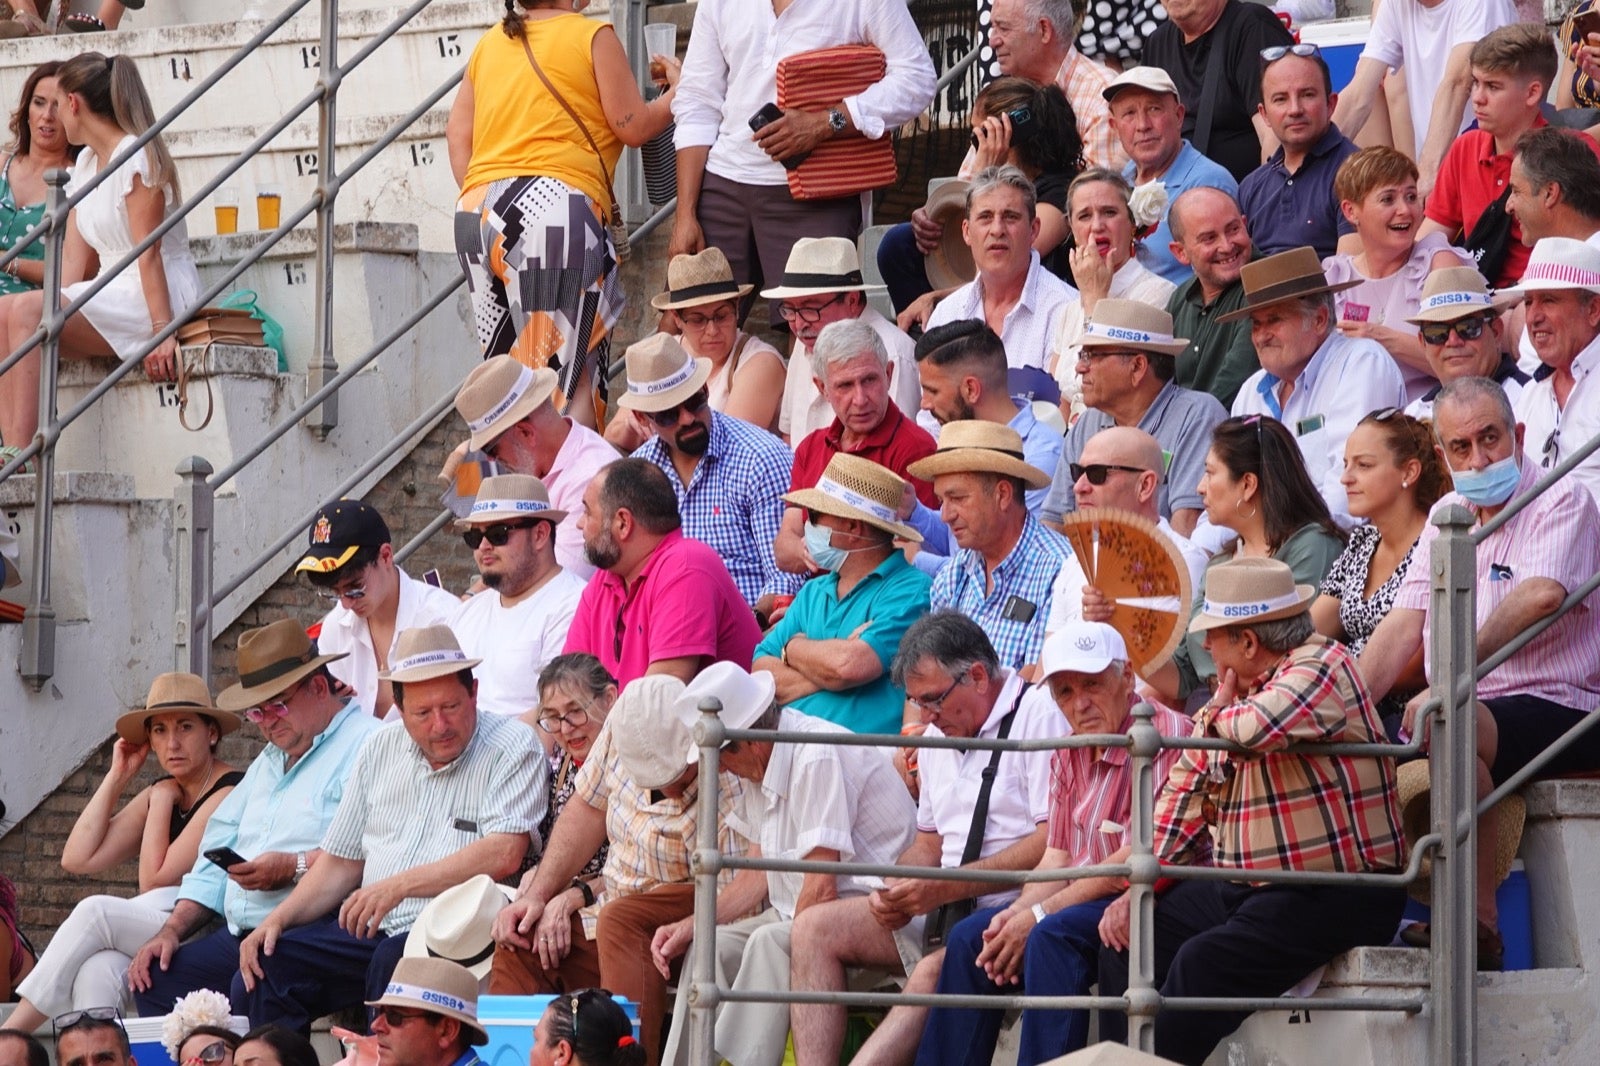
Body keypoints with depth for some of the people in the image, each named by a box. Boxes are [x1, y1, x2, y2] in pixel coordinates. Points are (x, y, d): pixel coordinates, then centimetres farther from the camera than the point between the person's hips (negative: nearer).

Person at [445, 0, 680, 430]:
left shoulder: (489, 44, 18)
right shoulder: (593, 36, 1)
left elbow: (457, 132, 17)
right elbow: (633, 126, 3)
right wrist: (677, 92, 19)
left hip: (477, 212, 6)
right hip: (555, 203, -6)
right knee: (570, 378, -7)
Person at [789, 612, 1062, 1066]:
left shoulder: (1039, 715, -9)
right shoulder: (937, 735, 19)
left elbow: (1053, 845, -18)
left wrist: (943, 888, -19)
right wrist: (896, 890, 3)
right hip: (945, 911, 9)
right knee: (814, 928, -4)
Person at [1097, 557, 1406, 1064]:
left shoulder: (1321, 665, -12)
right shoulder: (1238, 687, 14)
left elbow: (1255, 730, -33)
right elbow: (1184, 794, 16)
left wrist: (1215, 716, -9)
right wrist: (1136, 889, 8)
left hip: (1336, 898, -10)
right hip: (1245, 888, 10)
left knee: (1204, 963, -26)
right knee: (1130, 937, 6)